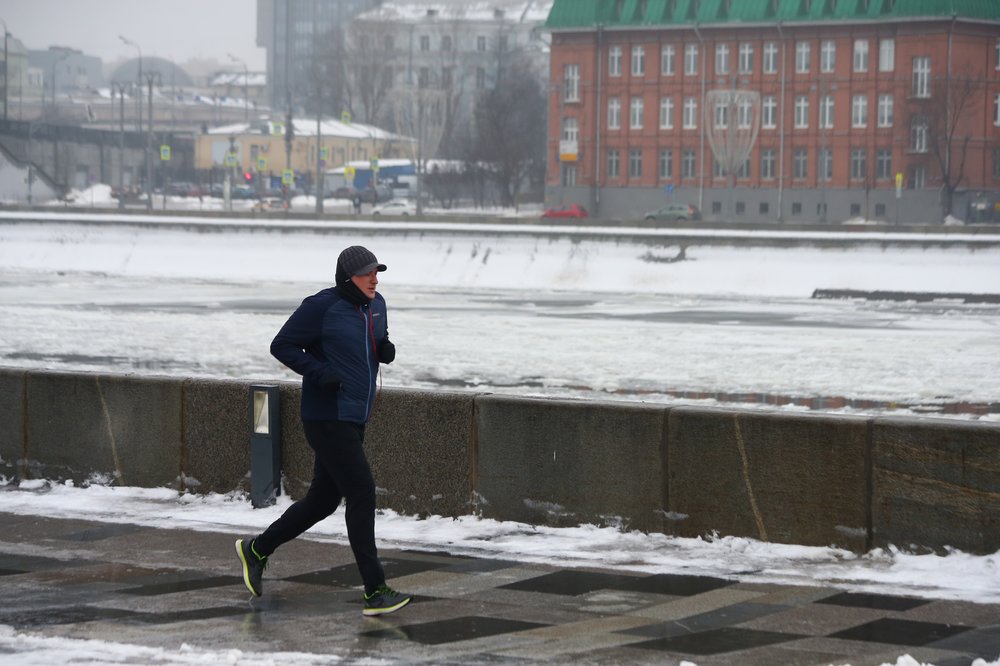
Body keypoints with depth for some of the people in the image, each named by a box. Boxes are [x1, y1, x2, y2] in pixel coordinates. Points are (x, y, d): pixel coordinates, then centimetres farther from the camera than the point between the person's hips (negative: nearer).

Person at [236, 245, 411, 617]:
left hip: (355, 419, 9)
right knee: (361, 492, -12)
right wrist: (322, 374, -19)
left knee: (324, 499, 15)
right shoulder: (322, 307, -13)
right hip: (328, 419, -9)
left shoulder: (376, 305, 10)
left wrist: (387, 351, 0)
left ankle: (257, 550, 33)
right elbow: (282, 345, -8)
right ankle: (375, 593, -10)